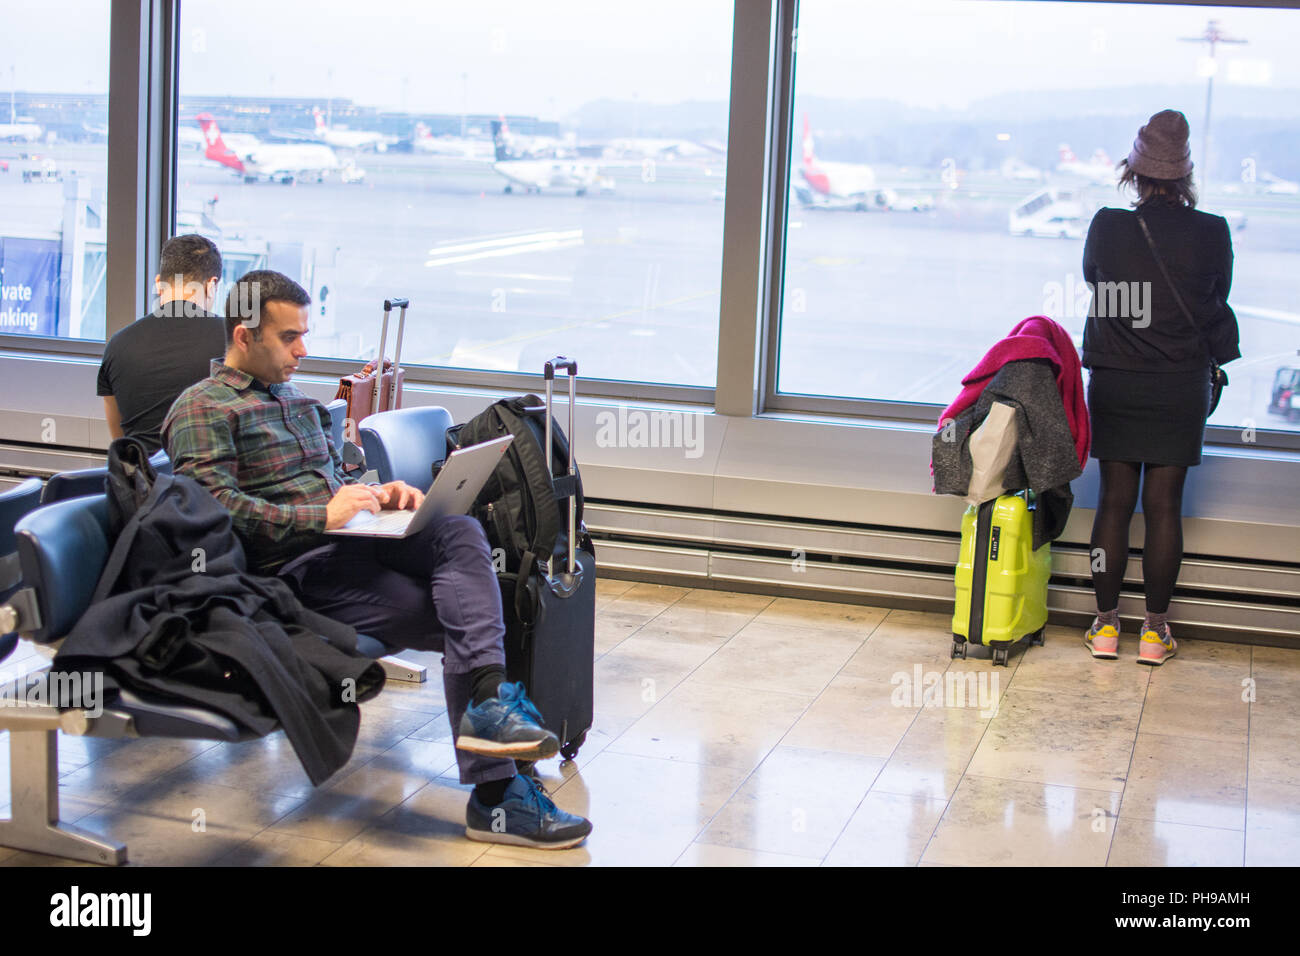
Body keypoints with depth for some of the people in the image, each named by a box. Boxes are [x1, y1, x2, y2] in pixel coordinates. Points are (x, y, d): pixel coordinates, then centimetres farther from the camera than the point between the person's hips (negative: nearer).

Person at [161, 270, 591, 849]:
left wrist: (377, 495, 9)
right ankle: (495, 796, -23)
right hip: (301, 568, -7)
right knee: (460, 625, -23)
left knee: (460, 530, -25)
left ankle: (489, 704, -37)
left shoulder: (296, 399, 29)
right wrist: (322, 515, -20)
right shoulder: (201, 409, 1)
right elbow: (217, 508, -12)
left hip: (351, 539, 7)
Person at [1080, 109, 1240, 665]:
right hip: (1181, 389, -1)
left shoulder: (1107, 228, -8)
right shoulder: (1211, 234, -9)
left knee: (1115, 502, 8)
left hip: (1115, 385, 1)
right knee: (1164, 505, 6)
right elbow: (1219, 297, 8)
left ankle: (1106, 624, 13)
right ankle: (1155, 630, 11)